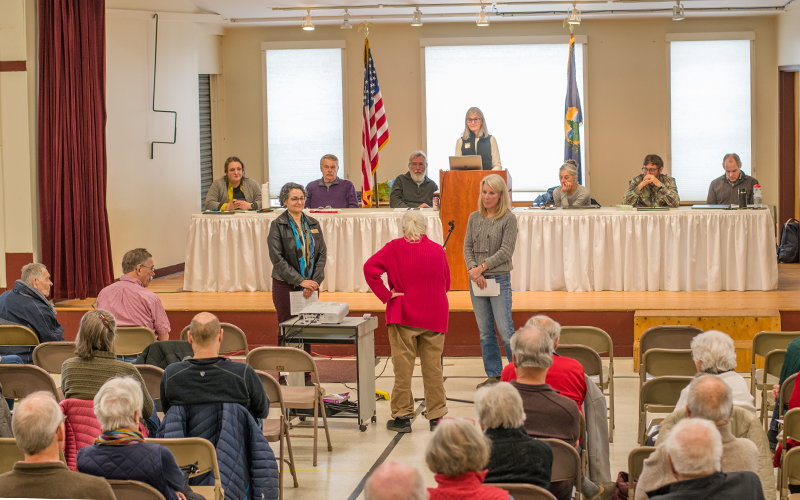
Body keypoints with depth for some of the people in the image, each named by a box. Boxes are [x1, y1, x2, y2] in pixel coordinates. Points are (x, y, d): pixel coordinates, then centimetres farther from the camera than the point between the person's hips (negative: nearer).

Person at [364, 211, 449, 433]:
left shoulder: (395, 248, -4)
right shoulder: (437, 250, 3)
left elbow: (370, 268, -16)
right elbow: (446, 284, 13)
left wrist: (386, 295, -11)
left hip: (404, 315, -2)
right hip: (434, 315, 2)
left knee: (403, 367, 4)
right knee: (433, 367, 7)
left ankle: (402, 416, 7)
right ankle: (436, 417, 12)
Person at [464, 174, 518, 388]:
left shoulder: (509, 219, -4)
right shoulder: (474, 218, 10)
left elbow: (505, 251, -9)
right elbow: (467, 247, 7)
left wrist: (482, 267, -14)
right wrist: (472, 269, -10)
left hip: (499, 279, -5)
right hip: (476, 281, 5)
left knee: (506, 331, -7)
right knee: (485, 332, 8)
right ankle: (493, 375, 15)